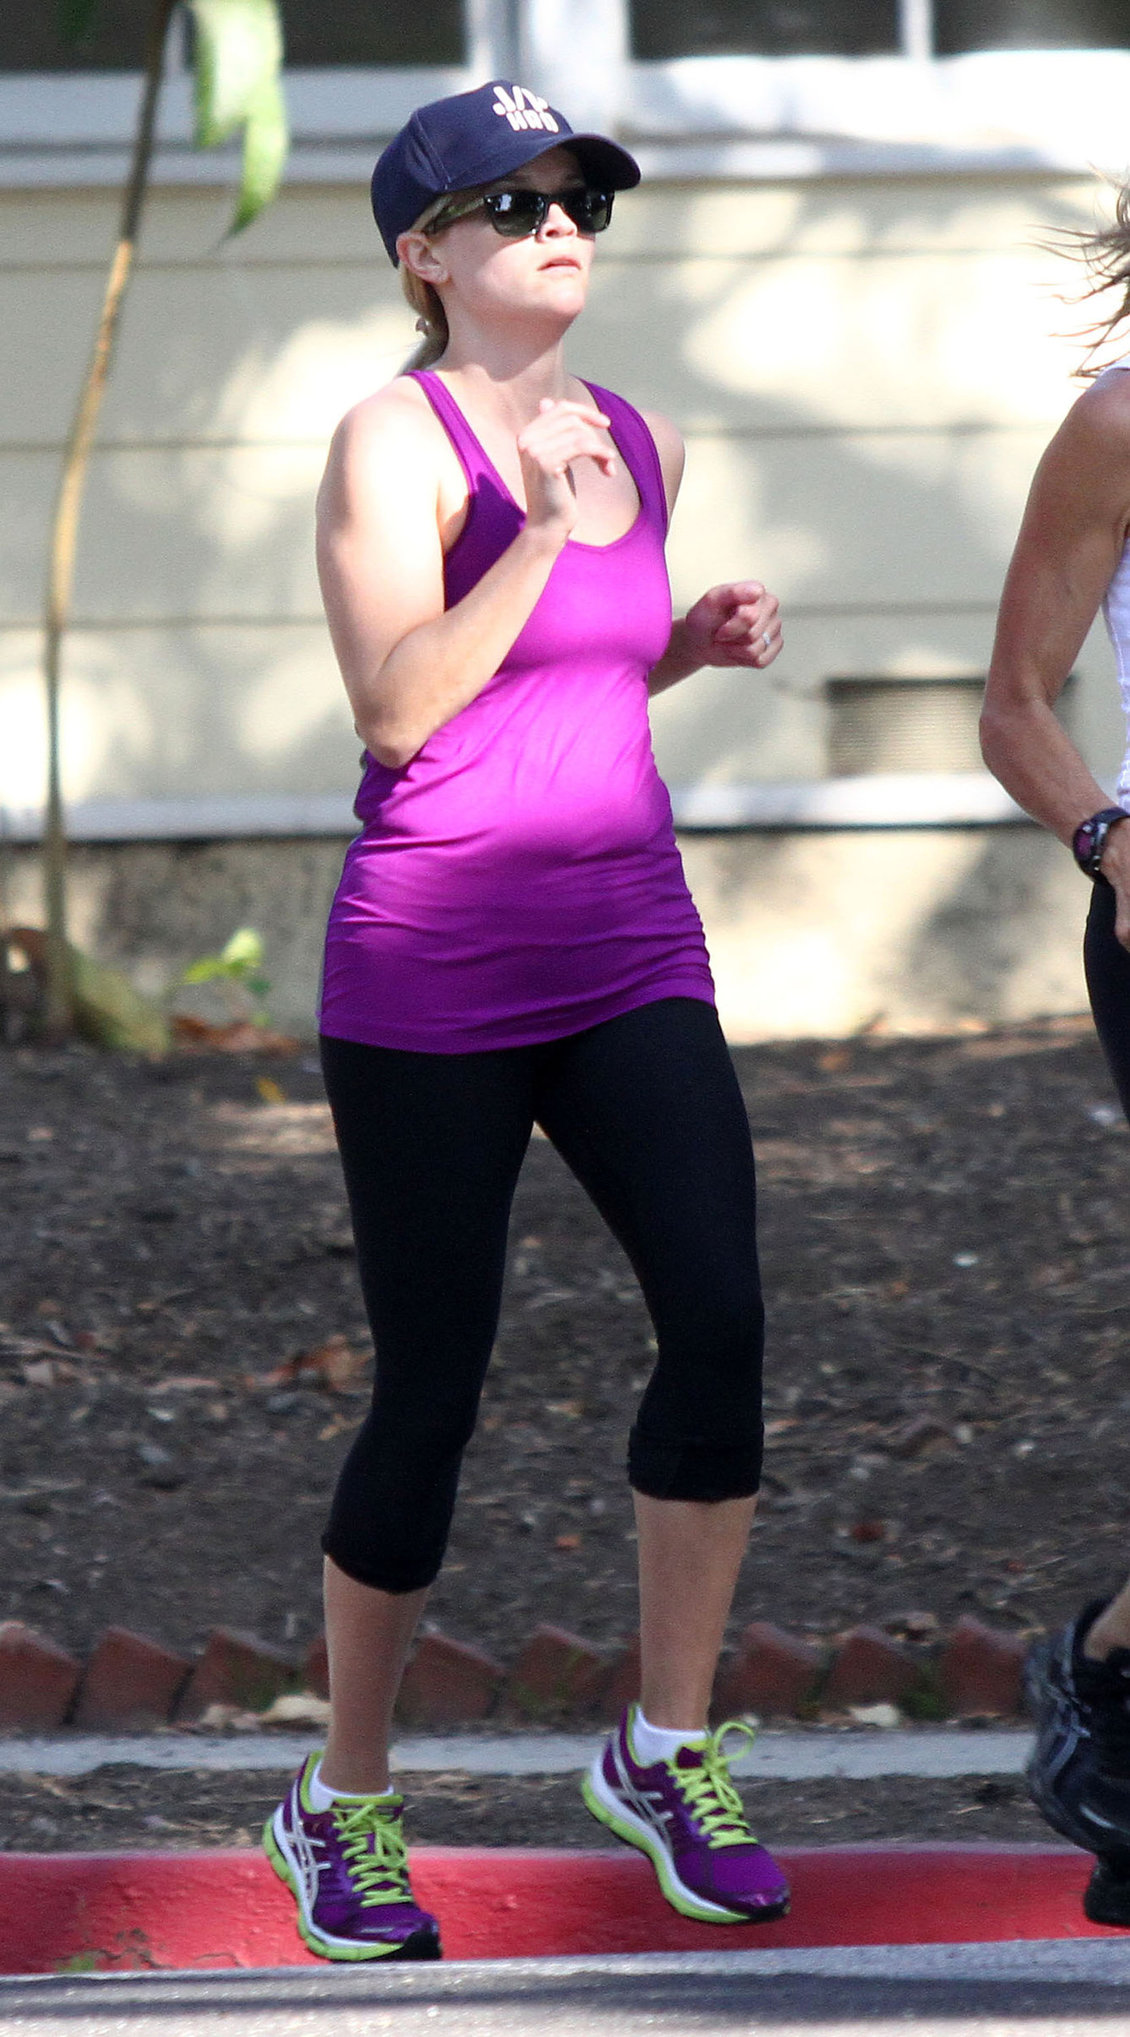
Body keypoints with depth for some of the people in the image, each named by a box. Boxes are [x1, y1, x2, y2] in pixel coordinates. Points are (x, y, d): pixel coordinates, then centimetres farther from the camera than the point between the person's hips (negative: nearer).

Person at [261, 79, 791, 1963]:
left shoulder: (642, 448, 11)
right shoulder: (394, 443, -8)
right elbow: (399, 707, -18)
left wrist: (699, 643, 7)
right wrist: (540, 532, -27)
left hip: (628, 959, 5)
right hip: (430, 980, -5)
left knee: (720, 1317, -14)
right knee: (431, 1394, 0)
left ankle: (668, 1753, 0)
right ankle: (343, 1806, 18)